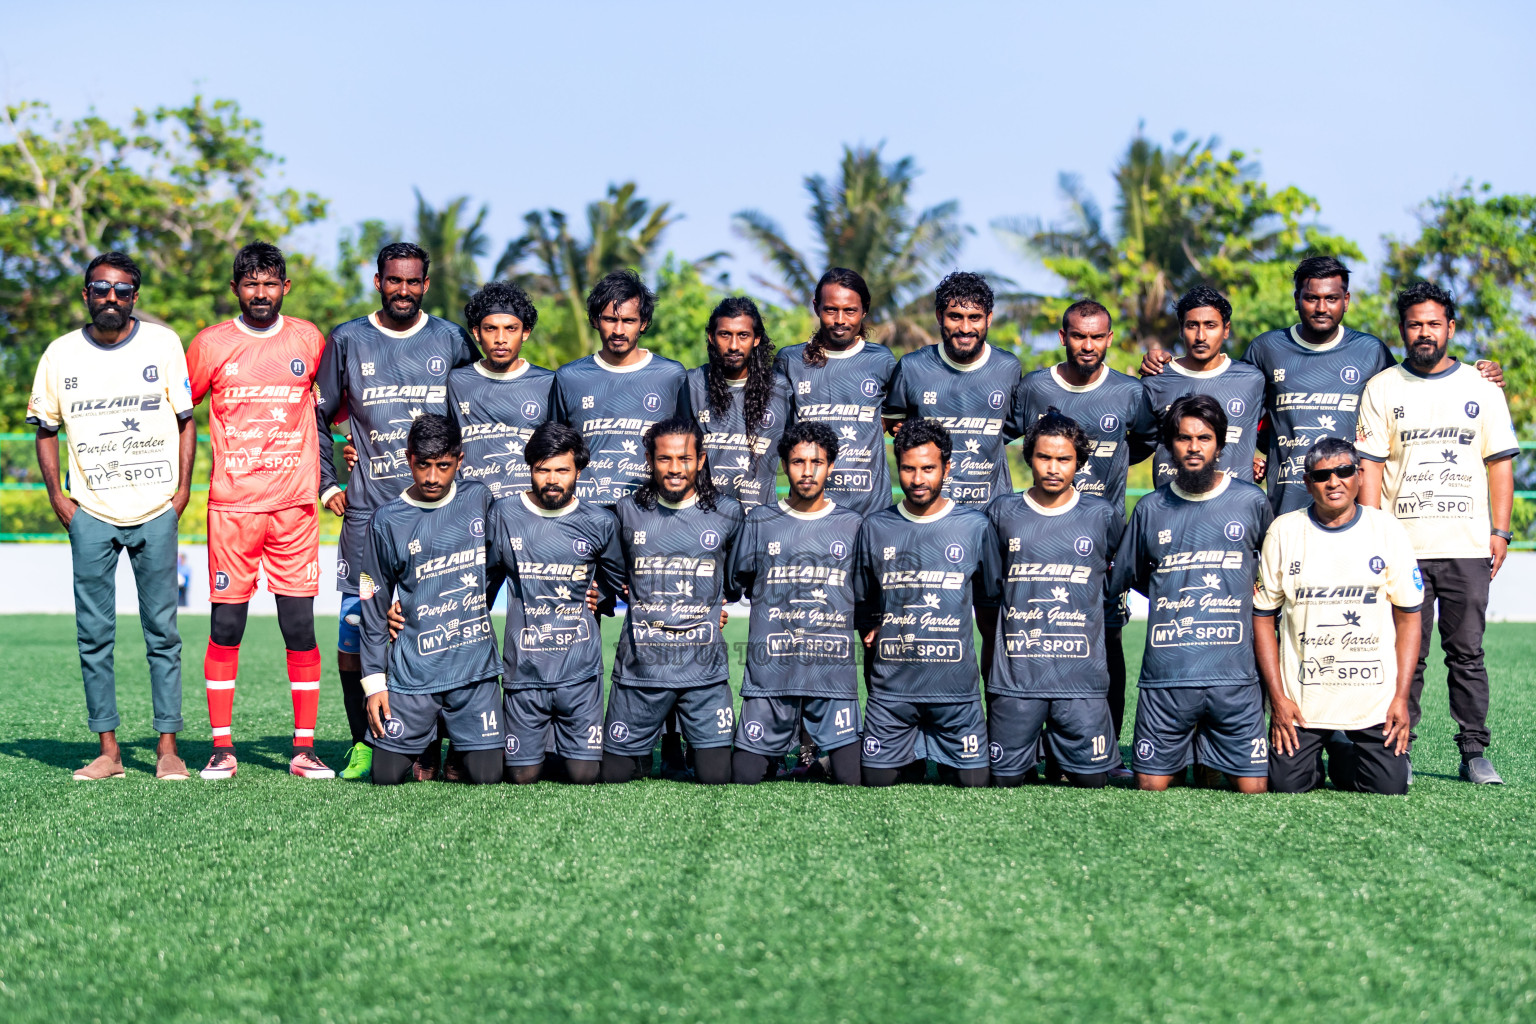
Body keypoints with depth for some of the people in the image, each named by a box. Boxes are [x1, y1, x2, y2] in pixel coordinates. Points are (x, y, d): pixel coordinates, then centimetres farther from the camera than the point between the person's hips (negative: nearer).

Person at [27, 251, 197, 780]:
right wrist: (56, 495, 3)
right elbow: (45, 428, 13)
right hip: (91, 513, 1)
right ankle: (108, 749, 7)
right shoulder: (61, 353, 4)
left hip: (155, 511, -1)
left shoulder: (162, 344, 1)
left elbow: (185, 418, 6)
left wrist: (183, 488, -2)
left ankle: (167, 745, 6)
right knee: (94, 633, 1)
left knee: (162, 631, 1)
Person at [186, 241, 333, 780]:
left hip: (295, 504, 1)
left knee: (300, 626, 0)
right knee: (225, 626, 0)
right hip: (231, 506, -1)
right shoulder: (210, 344, 4)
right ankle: (222, 746, 6)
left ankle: (304, 747, 5)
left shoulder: (308, 339, 7)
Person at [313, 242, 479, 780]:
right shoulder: (348, 341, 7)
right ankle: (362, 743, 8)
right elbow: (317, 416, 16)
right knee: (355, 626, -3)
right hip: (367, 512, 0)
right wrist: (326, 484, 9)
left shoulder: (451, 340, 8)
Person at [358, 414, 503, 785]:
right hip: (414, 669, -1)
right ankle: (428, 736, 28)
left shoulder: (479, 499, 2)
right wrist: (374, 680, -1)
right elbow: (374, 606, 2)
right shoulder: (387, 520, -2)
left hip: (475, 667, 1)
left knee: (486, 774, -5)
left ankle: (459, 738, 27)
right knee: (387, 775, -4)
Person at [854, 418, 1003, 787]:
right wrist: (872, 637, 5)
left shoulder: (975, 526, 2)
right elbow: (862, 604, 18)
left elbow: (990, 601, 12)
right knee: (876, 781, 1)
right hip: (890, 687, 1)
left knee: (974, 781, -2)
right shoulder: (875, 528, 5)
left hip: (956, 686, -1)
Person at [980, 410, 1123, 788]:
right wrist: (991, 642, 16)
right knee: (1005, 780, 3)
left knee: (1091, 781, 0)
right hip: (1014, 675, 0)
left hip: (1082, 676, 0)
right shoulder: (1002, 512, 7)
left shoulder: (1103, 516, 6)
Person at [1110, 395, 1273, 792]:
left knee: (1252, 788, -3)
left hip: (1234, 674, -1)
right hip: (1165, 676, 1)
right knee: (1150, 787, 0)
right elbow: (1126, 578, 20)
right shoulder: (1151, 509, 8)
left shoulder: (1252, 502, 6)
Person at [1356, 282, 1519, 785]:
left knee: (1467, 652, 2)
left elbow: (1500, 462, 10)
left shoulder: (1480, 388, 11)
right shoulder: (1382, 389, 7)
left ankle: (1474, 752, 7)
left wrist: (1500, 531, 2)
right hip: (1403, 546, -1)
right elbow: (1370, 466, 2)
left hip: (1468, 546, 1)